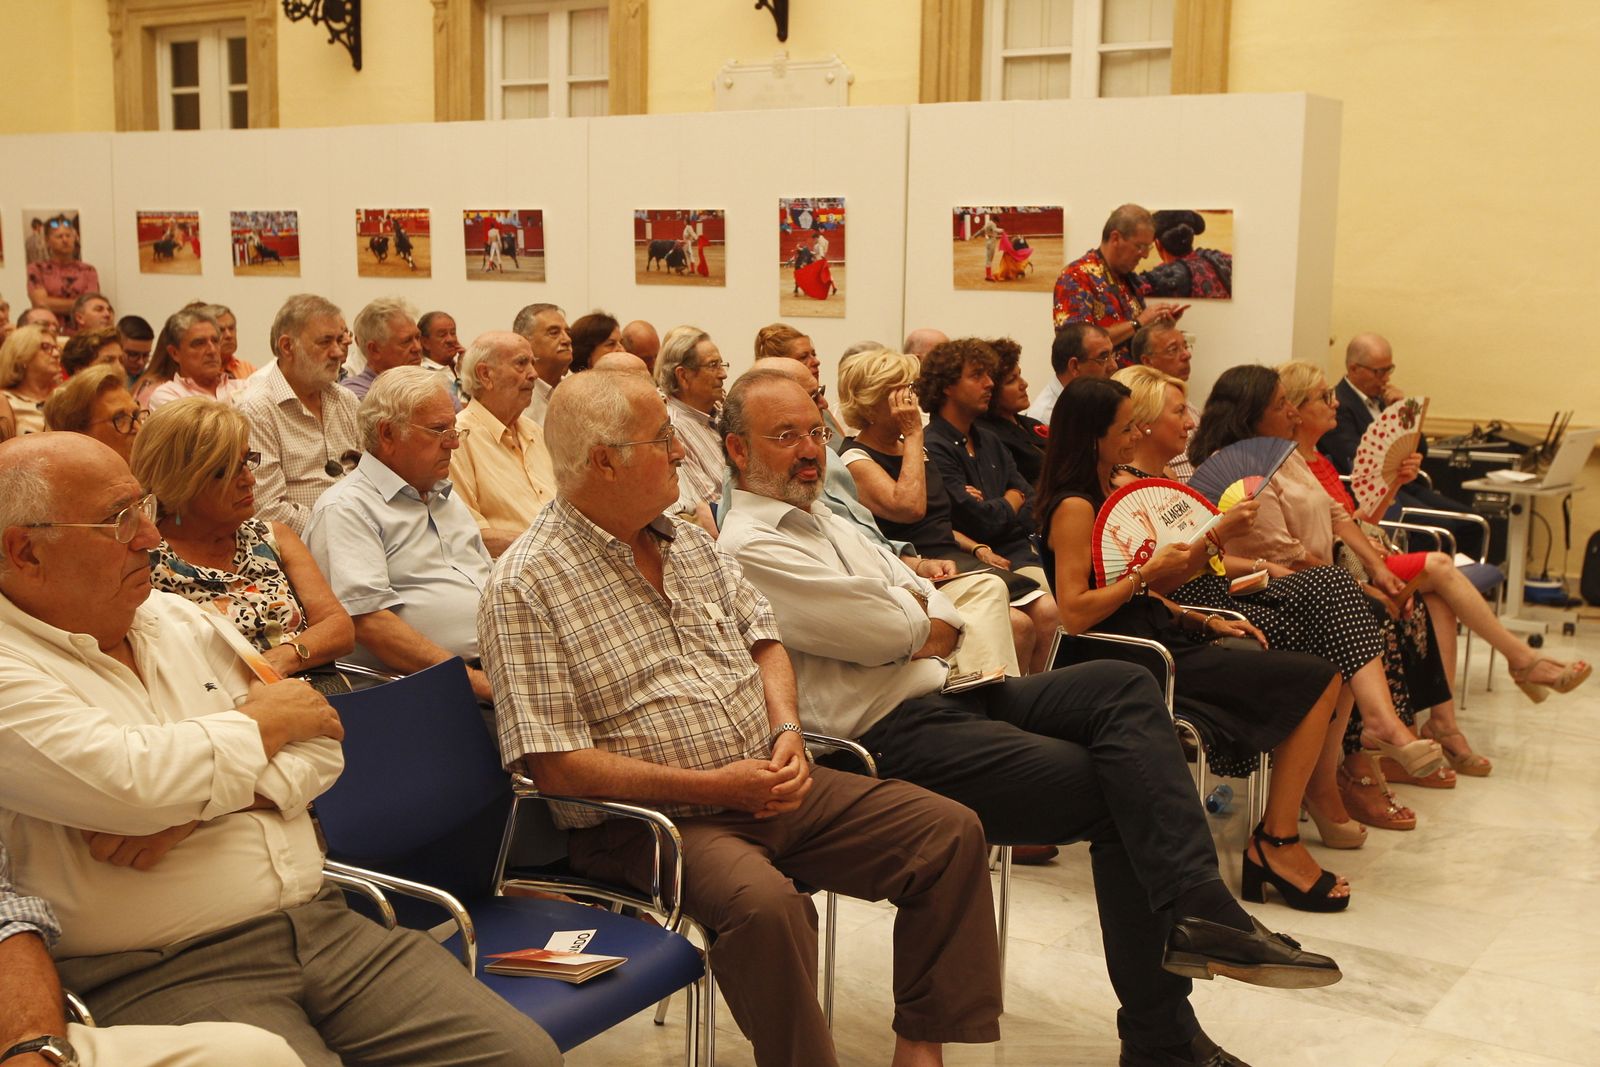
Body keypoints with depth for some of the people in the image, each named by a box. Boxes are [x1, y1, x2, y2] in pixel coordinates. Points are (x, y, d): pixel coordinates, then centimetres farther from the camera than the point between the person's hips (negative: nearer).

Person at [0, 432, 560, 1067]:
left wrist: (193, 807, -8)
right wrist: (267, 717, -2)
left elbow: (320, 743, 13)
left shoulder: (175, 618, 17)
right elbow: (128, 782, -21)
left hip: (324, 925, 6)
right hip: (166, 976, -6)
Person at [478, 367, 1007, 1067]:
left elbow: (762, 640, 20)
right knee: (763, 901, -36)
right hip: (647, 819, -7)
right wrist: (712, 787, -19)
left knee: (949, 833, 0)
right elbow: (555, 765, -17)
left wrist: (787, 730, -2)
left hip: (770, 787, 8)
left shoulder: (690, 542, 12)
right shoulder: (526, 585, -12)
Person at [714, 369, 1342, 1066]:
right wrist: (920, 624, 7)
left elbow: (942, 619, 18)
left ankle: (1196, 908, -23)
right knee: (1119, 794, -17)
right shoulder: (748, 549, -8)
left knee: (1124, 685, -15)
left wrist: (908, 629, -4)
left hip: (953, 692, 9)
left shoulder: (824, 522, 23)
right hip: (894, 735, -9)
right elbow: (888, 633, -16)